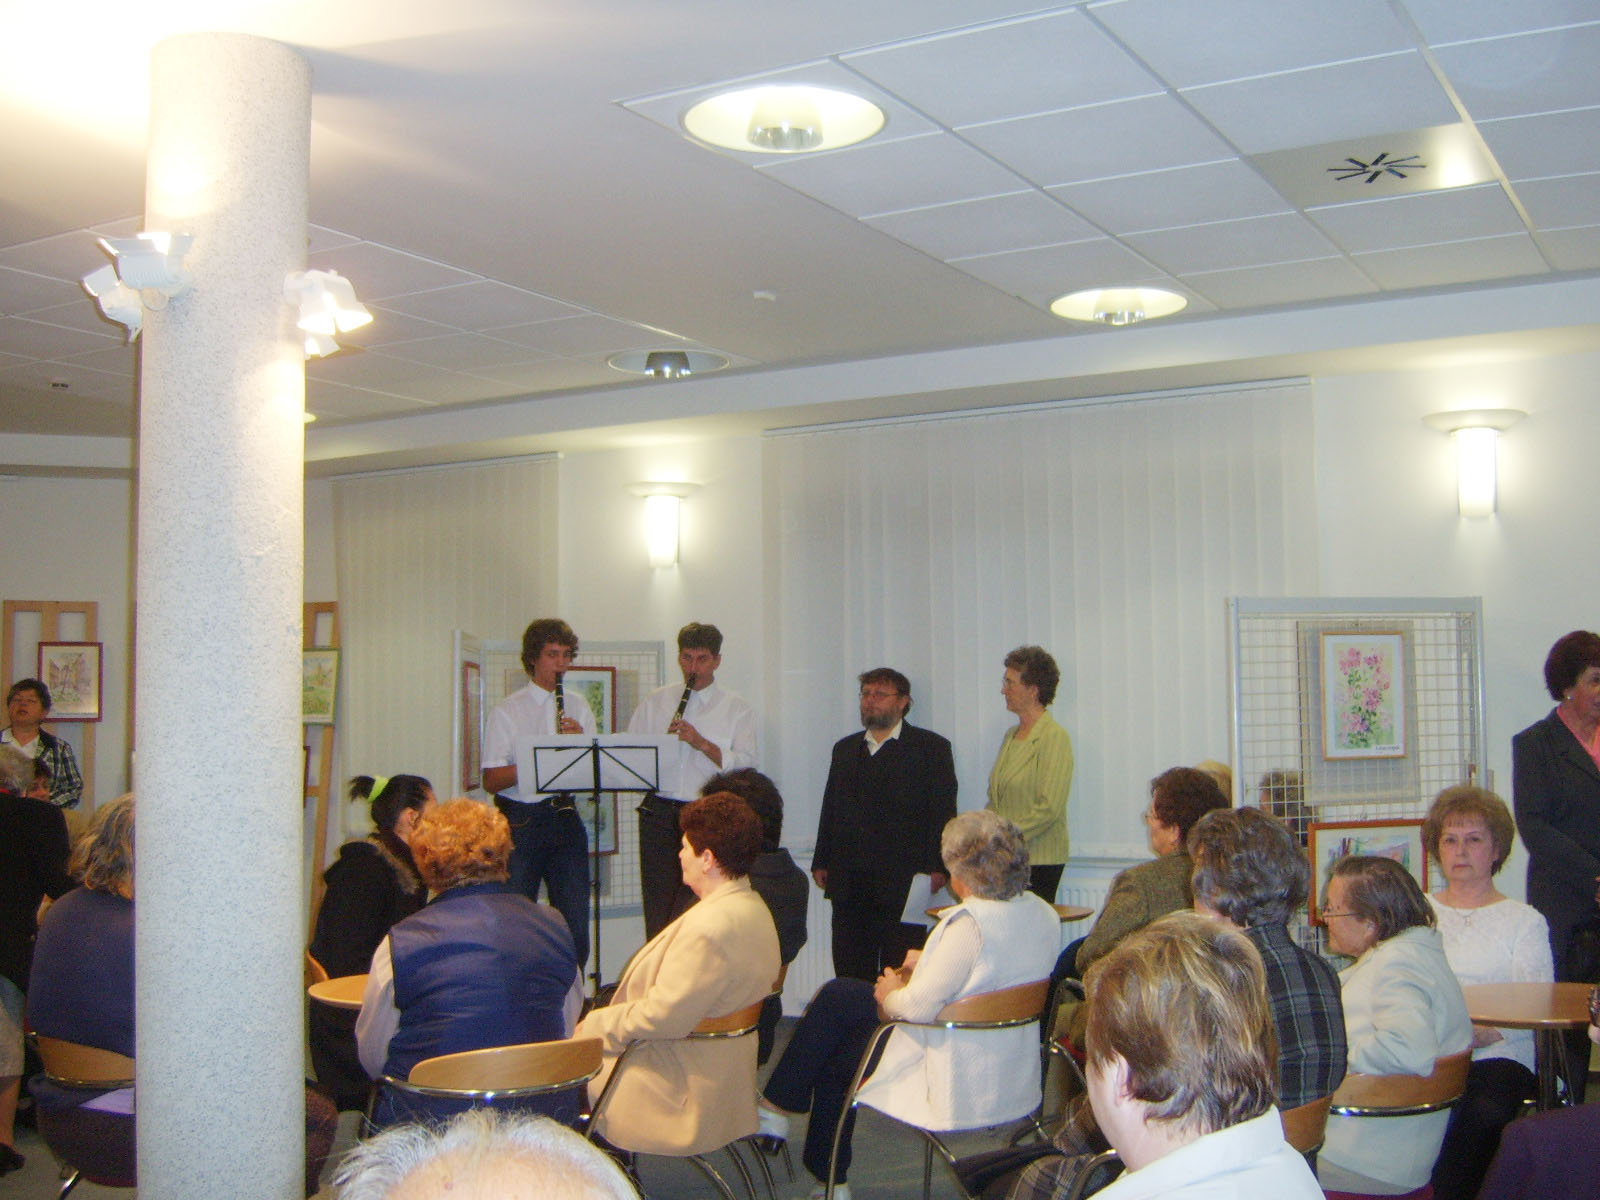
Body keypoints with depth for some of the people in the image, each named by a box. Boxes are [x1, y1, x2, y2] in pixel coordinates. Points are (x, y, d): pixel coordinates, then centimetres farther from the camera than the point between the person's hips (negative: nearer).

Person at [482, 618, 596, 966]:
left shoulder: (579, 710, 14)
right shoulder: (507, 711, 1)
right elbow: (491, 781, -6)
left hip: (565, 817, 4)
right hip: (521, 820, -3)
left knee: (575, 921, 3)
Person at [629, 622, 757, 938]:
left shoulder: (737, 709, 8)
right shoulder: (655, 702, 15)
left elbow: (745, 765, -4)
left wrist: (703, 743, -16)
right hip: (659, 814, 2)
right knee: (658, 909, 2)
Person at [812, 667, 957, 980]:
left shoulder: (931, 748, 4)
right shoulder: (845, 748, 19)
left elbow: (943, 812, -3)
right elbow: (830, 809, 19)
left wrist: (936, 868, -11)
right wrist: (821, 862, 11)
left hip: (904, 883, -5)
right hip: (849, 884, 5)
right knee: (850, 971, 4)